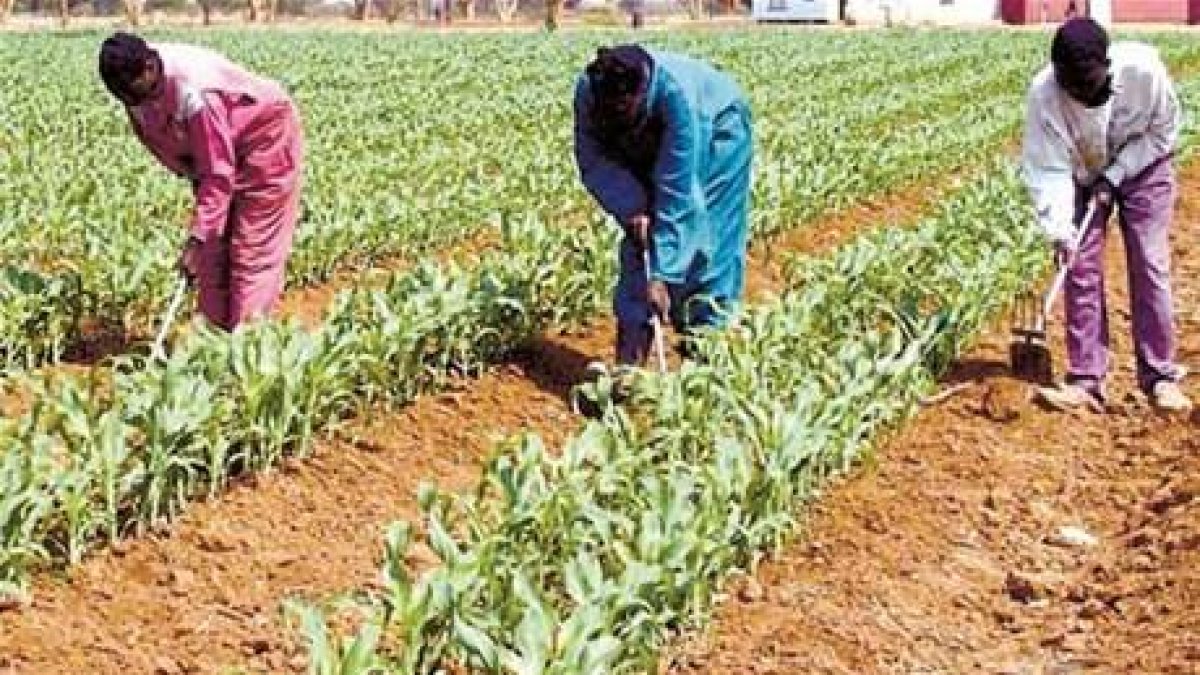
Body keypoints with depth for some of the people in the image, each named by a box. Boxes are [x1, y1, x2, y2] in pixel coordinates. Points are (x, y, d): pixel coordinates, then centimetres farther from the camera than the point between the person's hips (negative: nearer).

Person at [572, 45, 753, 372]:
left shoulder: (676, 91, -42)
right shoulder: (587, 89, -30)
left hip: (715, 132, -4)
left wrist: (661, 275, -39)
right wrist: (631, 208, -34)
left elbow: (676, 192, -39)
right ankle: (628, 362, -4)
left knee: (704, 247, -12)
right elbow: (593, 161, -17)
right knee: (641, 239, -5)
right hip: (650, 145, 4)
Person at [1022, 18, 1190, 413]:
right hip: (1082, 177, 1)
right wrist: (1060, 231, -36)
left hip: (1143, 169, -1)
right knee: (1081, 270, -4)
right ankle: (1086, 381, 1)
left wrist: (1115, 174, -21)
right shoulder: (1044, 93, -32)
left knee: (1150, 268, -5)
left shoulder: (1143, 68, -34)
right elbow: (1049, 170, -27)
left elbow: (1164, 129, -16)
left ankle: (1161, 377, 3)